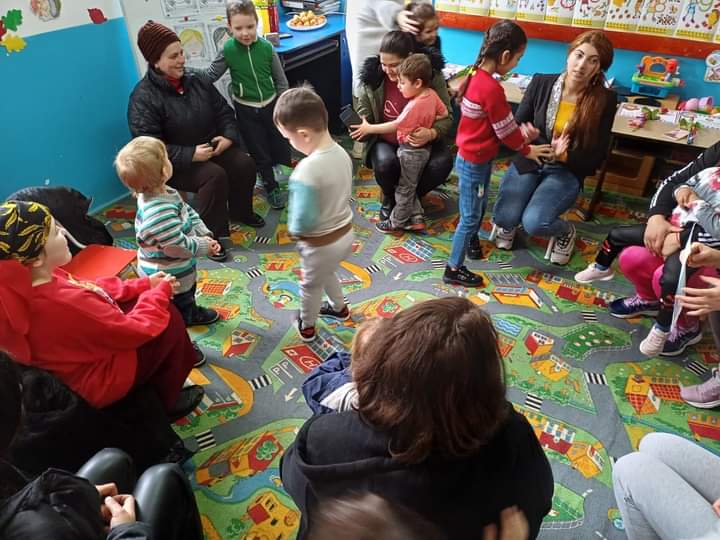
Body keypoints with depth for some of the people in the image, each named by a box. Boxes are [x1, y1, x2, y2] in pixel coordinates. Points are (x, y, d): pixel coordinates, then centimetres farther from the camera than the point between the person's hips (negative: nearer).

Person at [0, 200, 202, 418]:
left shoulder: (19, 284, -12)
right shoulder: (64, 304, -38)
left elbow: (92, 288, 3)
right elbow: (136, 329, -24)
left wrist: (145, 284, 2)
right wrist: (161, 291, -8)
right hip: (99, 378, -8)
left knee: (141, 299, 13)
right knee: (169, 318, 0)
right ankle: (167, 401, 19)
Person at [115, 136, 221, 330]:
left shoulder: (163, 193, -6)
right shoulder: (160, 212, -39)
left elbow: (189, 213, 6)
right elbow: (177, 246, -35)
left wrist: (205, 235, -5)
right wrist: (204, 246, -19)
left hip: (180, 270, 11)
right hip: (169, 280, -11)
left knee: (188, 297, 38)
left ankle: (191, 315, 65)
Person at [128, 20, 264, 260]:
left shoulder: (195, 80, 2)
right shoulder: (143, 97, -18)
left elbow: (223, 111, 10)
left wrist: (228, 136, -12)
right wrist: (191, 155, -30)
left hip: (213, 146, 6)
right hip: (176, 162, -6)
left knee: (244, 163, -15)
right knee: (214, 175, -31)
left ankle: (240, 211, 13)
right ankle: (210, 236, -16)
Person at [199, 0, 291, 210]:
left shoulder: (267, 47, -11)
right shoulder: (227, 50, -12)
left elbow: (281, 81, -3)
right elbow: (210, 75, -1)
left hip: (271, 105, 1)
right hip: (246, 110, -1)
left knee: (281, 147, 14)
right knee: (259, 153, 10)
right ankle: (271, 187, 30)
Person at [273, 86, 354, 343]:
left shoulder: (306, 172, -33)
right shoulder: (341, 152, -8)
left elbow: (303, 222, -32)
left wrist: (292, 229, -11)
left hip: (321, 244, -7)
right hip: (345, 233, 7)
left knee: (310, 285, 22)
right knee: (326, 274, 35)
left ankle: (307, 326, 47)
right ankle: (339, 308, 58)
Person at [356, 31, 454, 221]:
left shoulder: (432, 75, -13)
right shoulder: (373, 77, -10)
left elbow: (446, 117, -10)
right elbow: (363, 111, 5)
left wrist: (431, 134, -32)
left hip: (422, 141, 1)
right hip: (385, 141, 0)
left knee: (442, 163, -29)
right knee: (385, 163, -35)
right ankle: (390, 196, 4)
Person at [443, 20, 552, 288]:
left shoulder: (478, 77, 2)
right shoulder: (492, 88, -27)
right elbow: (505, 131, -17)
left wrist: (522, 131, -1)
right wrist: (527, 149, -1)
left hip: (475, 157, 9)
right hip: (474, 162, -9)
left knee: (479, 206, 26)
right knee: (470, 215, 3)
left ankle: (471, 238, 49)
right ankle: (454, 269, 14)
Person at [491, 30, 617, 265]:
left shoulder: (605, 100, -10)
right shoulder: (541, 83, -7)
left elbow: (596, 156, -6)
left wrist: (564, 156, -24)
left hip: (566, 171, -1)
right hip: (528, 161, 2)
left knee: (533, 223, -25)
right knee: (504, 217, -21)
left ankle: (566, 231, 11)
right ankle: (508, 224, 19)